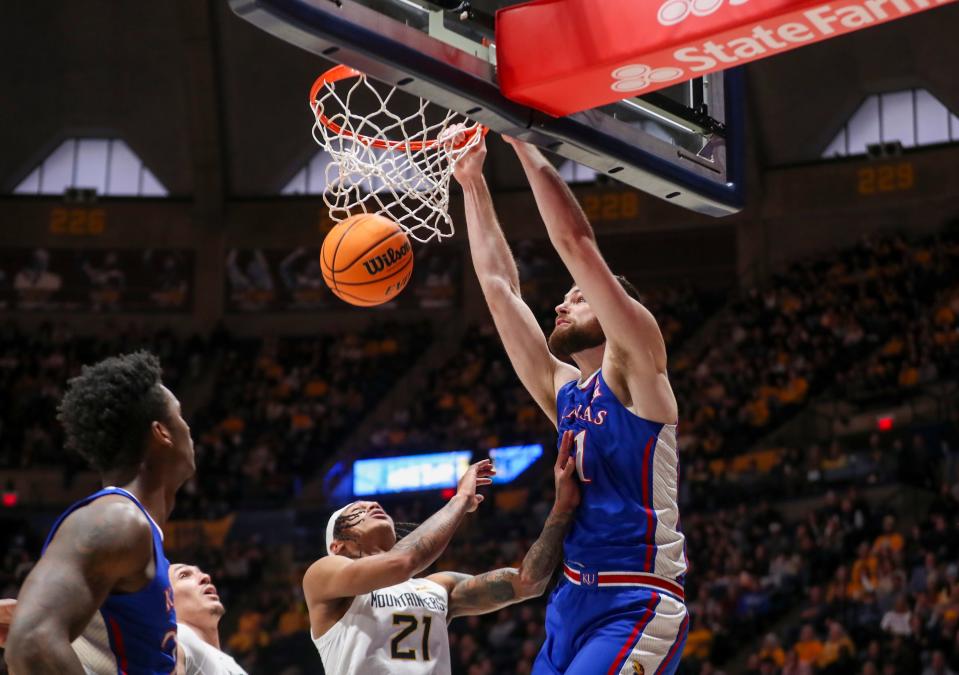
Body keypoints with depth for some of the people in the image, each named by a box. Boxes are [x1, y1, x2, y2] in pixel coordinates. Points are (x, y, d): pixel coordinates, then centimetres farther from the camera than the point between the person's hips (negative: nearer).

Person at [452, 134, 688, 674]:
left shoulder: (635, 372, -2)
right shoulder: (562, 391, 16)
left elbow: (577, 243, -9)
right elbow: (500, 284, 17)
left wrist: (523, 142, -5)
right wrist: (472, 183, 16)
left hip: (636, 607, -8)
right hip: (573, 601, 8)